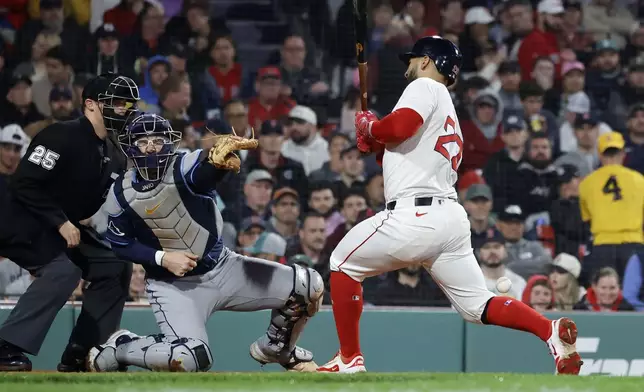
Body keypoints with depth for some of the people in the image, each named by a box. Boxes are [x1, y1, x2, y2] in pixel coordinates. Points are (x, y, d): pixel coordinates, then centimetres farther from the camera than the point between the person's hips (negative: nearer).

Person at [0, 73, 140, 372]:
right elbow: (24, 184, -24)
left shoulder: (113, 157, 8)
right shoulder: (61, 136, -18)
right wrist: (60, 222, -25)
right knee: (63, 270, -30)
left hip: (68, 232, 10)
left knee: (115, 267, 5)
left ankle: (80, 354, 7)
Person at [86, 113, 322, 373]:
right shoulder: (120, 195, -10)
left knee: (309, 287, -9)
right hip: (173, 284, -2)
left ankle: (275, 349, 20)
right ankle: (119, 348, -1)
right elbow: (120, 246, 0)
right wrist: (163, 258, -16)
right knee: (188, 360, -30)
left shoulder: (184, 169, -17)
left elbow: (207, 169, -41)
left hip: (222, 267, 2)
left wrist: (221, 157, -66)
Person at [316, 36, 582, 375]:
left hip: (416, 216, -9)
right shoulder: (449, 117, 29)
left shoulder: (425, 87, 1)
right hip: (452, 218, 9)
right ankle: (552, 331, -16)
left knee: (343, 263, 10)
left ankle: (349, 359, 9)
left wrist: (368, 126, 2)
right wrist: (377, 146, 21)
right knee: (477, 306, 7)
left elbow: (400, 127, -18)